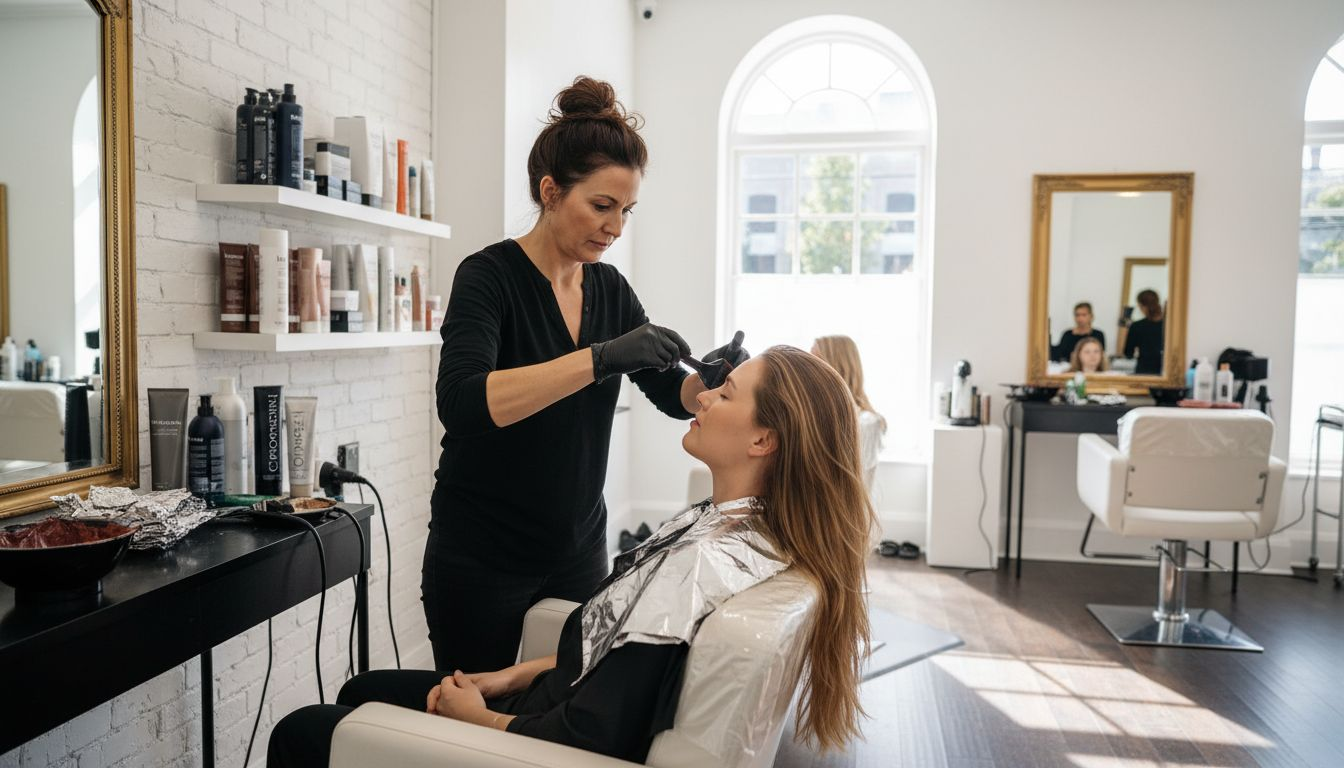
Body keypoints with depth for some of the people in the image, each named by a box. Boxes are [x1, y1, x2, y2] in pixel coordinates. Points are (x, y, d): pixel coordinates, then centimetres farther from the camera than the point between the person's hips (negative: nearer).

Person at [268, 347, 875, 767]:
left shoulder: (702, 561, -32)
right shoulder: (743, 529, -2)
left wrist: (482, 717, -11)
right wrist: (513, 676, 3)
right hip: (554, 701, 9)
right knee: (361, 690, 23)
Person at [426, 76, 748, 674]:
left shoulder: (610, 288, 3)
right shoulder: (489, 276, -15)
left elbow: (673, 394, 7)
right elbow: (461, 404, -31)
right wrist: (600, 358, -38)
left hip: (579, 552, 5)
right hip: (481, 560, -5)